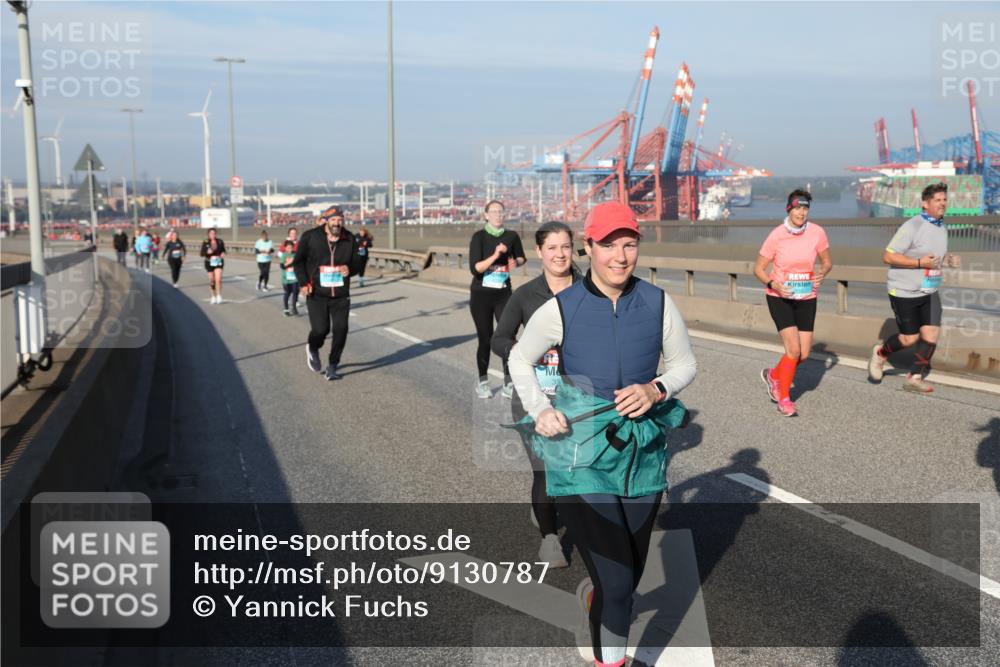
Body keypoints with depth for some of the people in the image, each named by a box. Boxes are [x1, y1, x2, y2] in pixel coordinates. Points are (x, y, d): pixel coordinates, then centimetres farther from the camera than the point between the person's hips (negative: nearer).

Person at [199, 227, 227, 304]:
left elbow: (223, 250, 13)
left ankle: (219, 296, -6)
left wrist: (223, 254, -9)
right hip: (209, 263, 1)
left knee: (218, 279, -16)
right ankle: (213, 297, 21)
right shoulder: (205, 242, -3)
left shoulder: (220, 242, -1)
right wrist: (207, 252, -21)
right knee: (211, 280, 6)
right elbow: (202, 253, -2)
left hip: (218, 262, -1)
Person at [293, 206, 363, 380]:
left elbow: (357, 263, 10)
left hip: (341, 295, 3)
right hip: (317, 294, -2)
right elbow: (298, 261, 3)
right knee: (321, 329, -9)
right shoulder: (311, 237, -5)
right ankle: (312, 349, 28)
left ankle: (332, 367, 13)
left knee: (340, 330, -4)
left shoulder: (349, 239, 2)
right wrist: (303, 282, -9)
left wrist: (349, 269, -14)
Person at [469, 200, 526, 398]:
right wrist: (495, 255, -27)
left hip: (504, 294, 2)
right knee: (485, 339, 4)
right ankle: (482, 382, 21)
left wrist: (516, 262, -2)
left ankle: (508, 384, 0)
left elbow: (522, 257, 20)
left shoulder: (511, 236, 2)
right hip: (481, 295, -2)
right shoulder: (479, 237, -7)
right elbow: (475, 268, -17)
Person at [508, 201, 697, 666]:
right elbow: (520, 359, 5)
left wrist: (657, 389, -14)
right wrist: (539, 410, -11)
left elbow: (685, 363, 7)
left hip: (642, 454, 3)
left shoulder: (658, 304, -6)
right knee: (616, 580, -9)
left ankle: (594, 595, 55)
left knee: (630, 573, 18)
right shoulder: (560, 309, -11)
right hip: (581, 458, -3)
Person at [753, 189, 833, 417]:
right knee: (793, 349, -13)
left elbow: (827, 261, 8)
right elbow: (758, 268, -5)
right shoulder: (776, 235, -13)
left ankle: (773, 375, 34)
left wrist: (822, 273, -14)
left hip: (806, 298, 3)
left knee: (804, 353, 3)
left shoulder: (817, 233, -7)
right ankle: (784, 399, 8)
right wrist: (772, 284, -23)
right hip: (779, 297, -3)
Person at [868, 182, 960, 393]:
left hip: (930, 291, 7)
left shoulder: (942, 228, 9)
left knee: (931, 334, -5)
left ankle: (915, 378, 6)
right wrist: (920, 263, -26)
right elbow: (888, 256, -20)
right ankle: (881, 353, 30)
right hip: (905, 292, -6)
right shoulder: (912, 227, -17)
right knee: (910, 338, 0)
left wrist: (948, 260, 2)